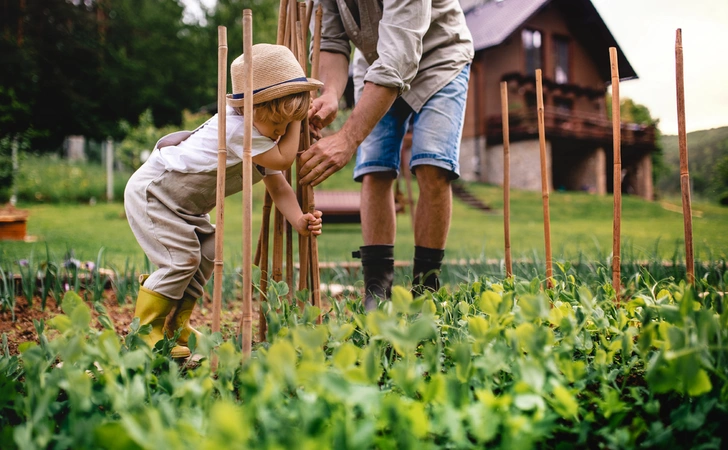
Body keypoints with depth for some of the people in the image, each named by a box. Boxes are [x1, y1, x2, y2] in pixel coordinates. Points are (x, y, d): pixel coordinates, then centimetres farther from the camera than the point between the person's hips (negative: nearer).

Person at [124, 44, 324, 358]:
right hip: (150, 190, -9)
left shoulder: (263, 135, -1)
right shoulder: (237, 128, -32)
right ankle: (145, 333, -4)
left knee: (208, 254, 4)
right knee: (182, 258, -16)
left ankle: (175, 326, 16)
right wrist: (294, 122, -21)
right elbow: (282, 160, -31)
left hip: (184, 203, 10)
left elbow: (277, 185, -3)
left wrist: (299, 220, -18)